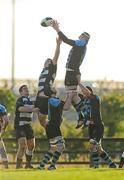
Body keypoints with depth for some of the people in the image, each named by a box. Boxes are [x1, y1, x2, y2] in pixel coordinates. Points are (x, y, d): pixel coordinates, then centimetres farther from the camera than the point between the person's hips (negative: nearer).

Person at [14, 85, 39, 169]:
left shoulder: (30, 100, 14)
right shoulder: (20, 100, -10)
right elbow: (21, 108, -29)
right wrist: (33, 110, -39)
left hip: (28, 126, 8)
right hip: (20, 126, -8)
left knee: (31, 145, 10)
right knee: (23, 145, -18)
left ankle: (28, 163, 23)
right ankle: (18, 164, -7)